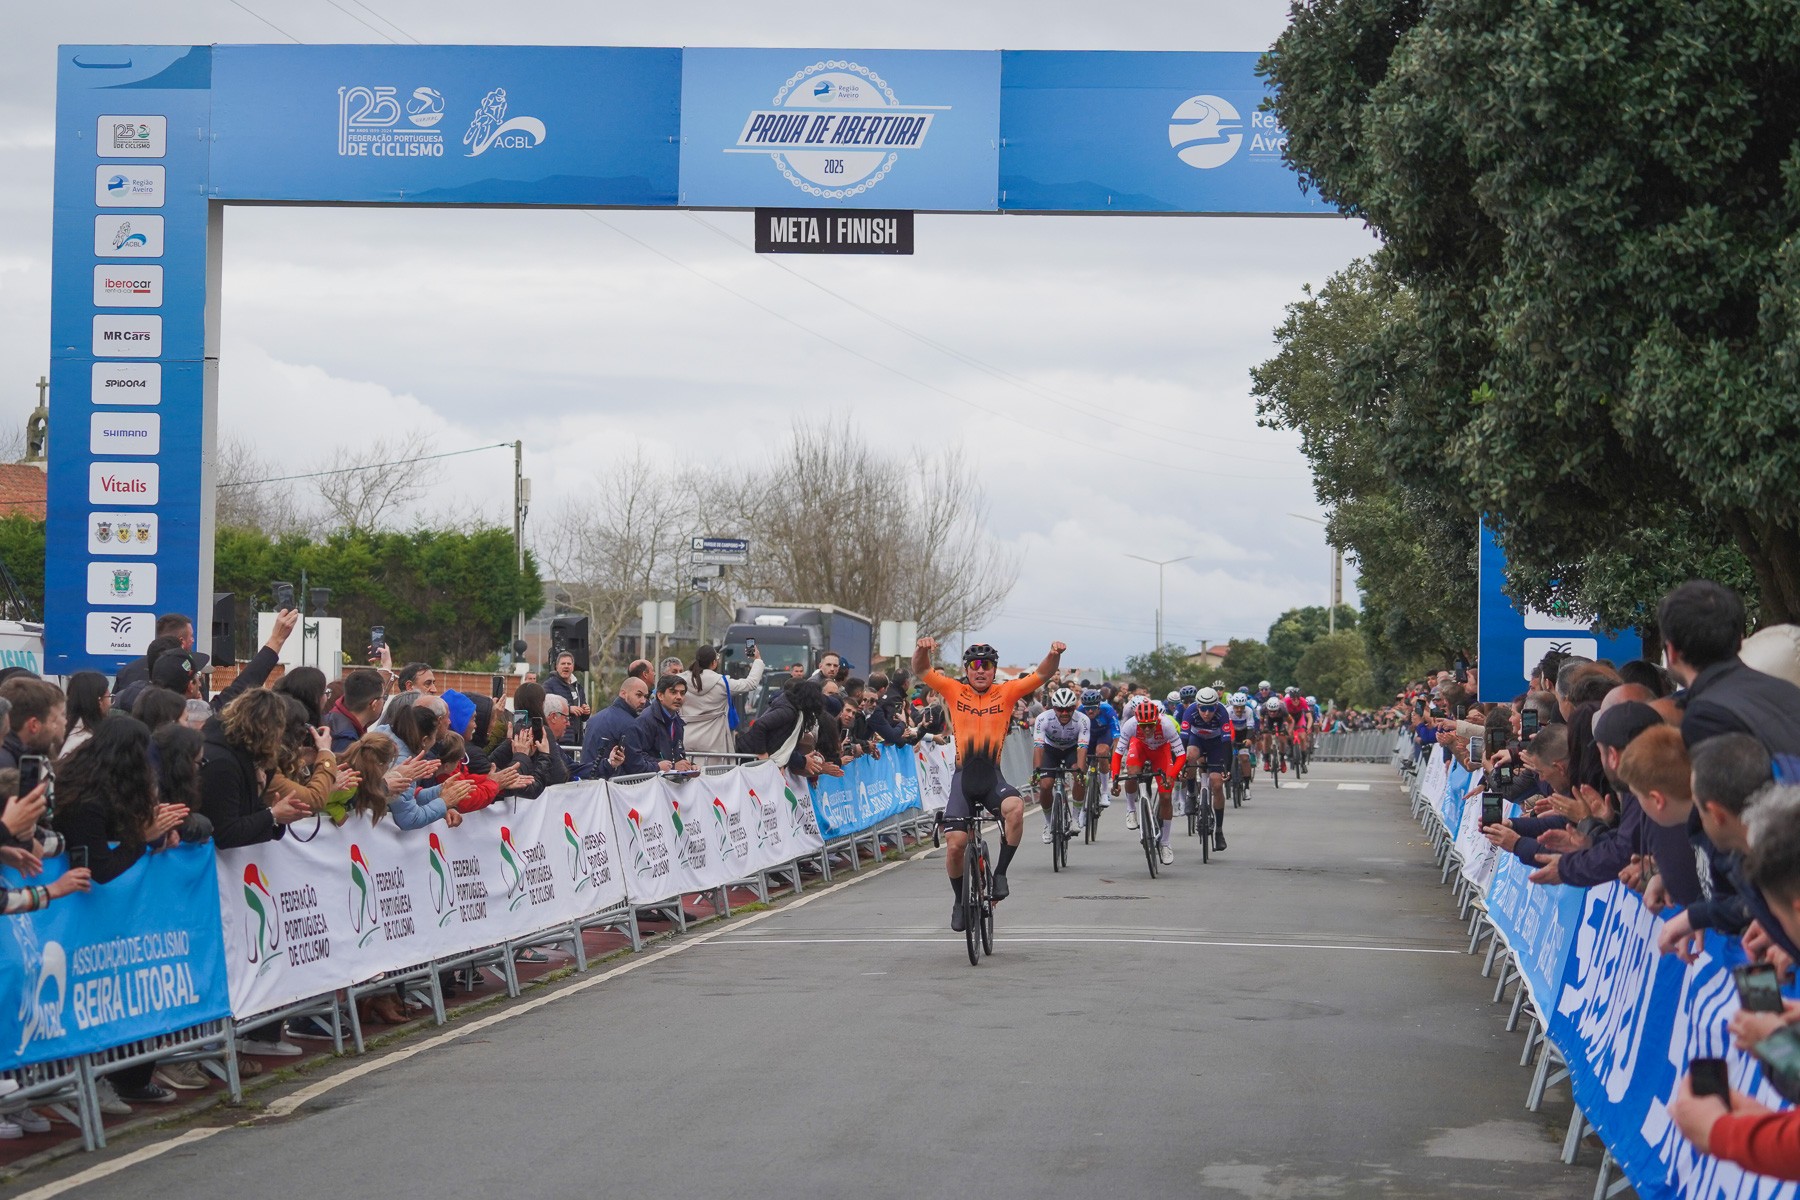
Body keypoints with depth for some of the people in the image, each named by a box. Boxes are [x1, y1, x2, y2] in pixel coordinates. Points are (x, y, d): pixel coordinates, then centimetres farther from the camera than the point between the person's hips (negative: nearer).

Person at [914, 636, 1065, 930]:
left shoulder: (1006, 692, 3)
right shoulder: (954, 691, 2)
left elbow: (1041, 675, -5)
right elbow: (920, 671, -7)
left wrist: (1054, 655, -26)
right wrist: (922, 649, -29)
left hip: (993, 777, 0)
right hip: (963, 776, 1)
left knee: (1015, 808, -33)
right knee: (955, 844, -6)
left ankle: (1000, 873, -15)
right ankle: (960, 900, 20)